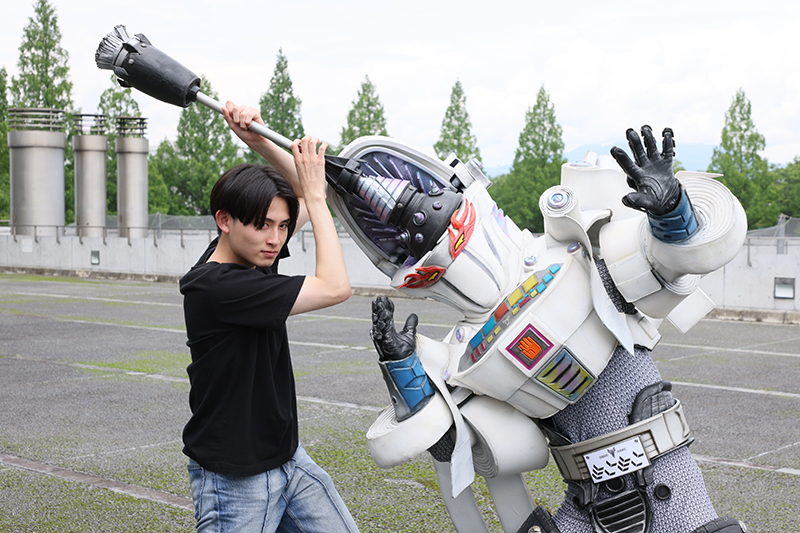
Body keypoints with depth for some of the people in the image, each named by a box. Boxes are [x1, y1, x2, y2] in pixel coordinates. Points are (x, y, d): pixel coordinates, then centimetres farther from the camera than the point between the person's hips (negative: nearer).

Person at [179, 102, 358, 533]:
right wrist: (316, 196, -19)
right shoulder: (218, 286, -26)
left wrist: (258, 142, -7)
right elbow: (335, 287, -26)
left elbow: (309, 196, 10)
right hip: (235, 480, -9)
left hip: (287, 457, 9)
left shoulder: (251, 253, 1)